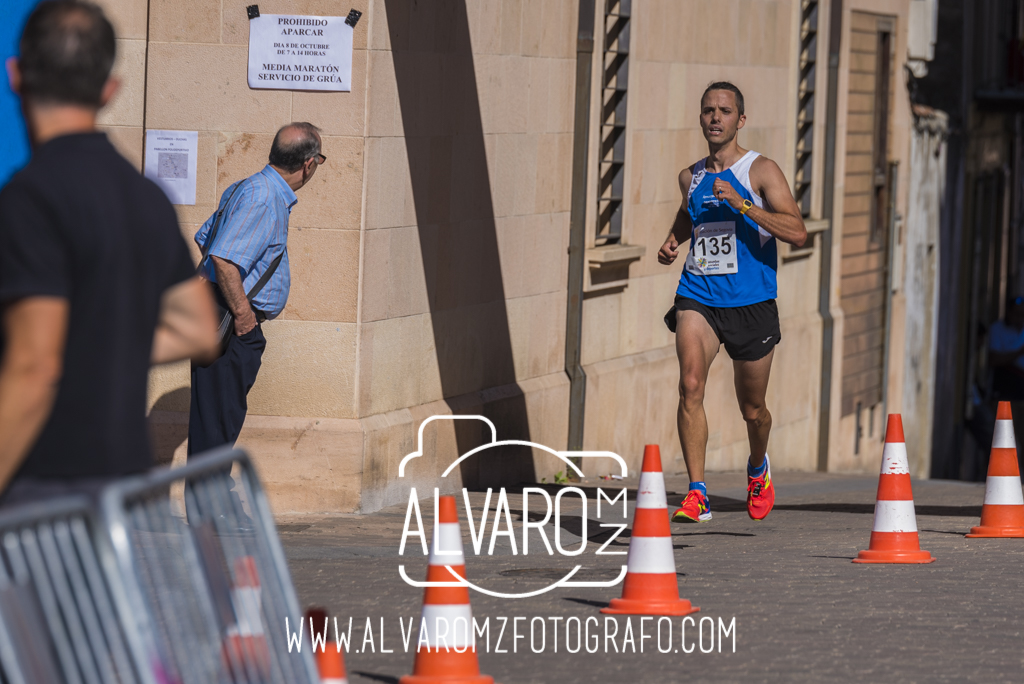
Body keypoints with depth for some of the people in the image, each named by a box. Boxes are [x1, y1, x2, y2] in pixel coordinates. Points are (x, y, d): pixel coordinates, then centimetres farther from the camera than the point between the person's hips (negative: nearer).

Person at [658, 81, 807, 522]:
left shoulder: (761, 171, -6)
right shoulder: (691, 177, 8)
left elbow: (797, 233, -18)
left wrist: (741, 204, -24)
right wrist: (673, 240, 11)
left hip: (751, 302, -2)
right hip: (698, 298, 2)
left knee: (752, 410, 10)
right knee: (691, 383, -23)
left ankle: (758, 467, 44)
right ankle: (697, 494, -24)